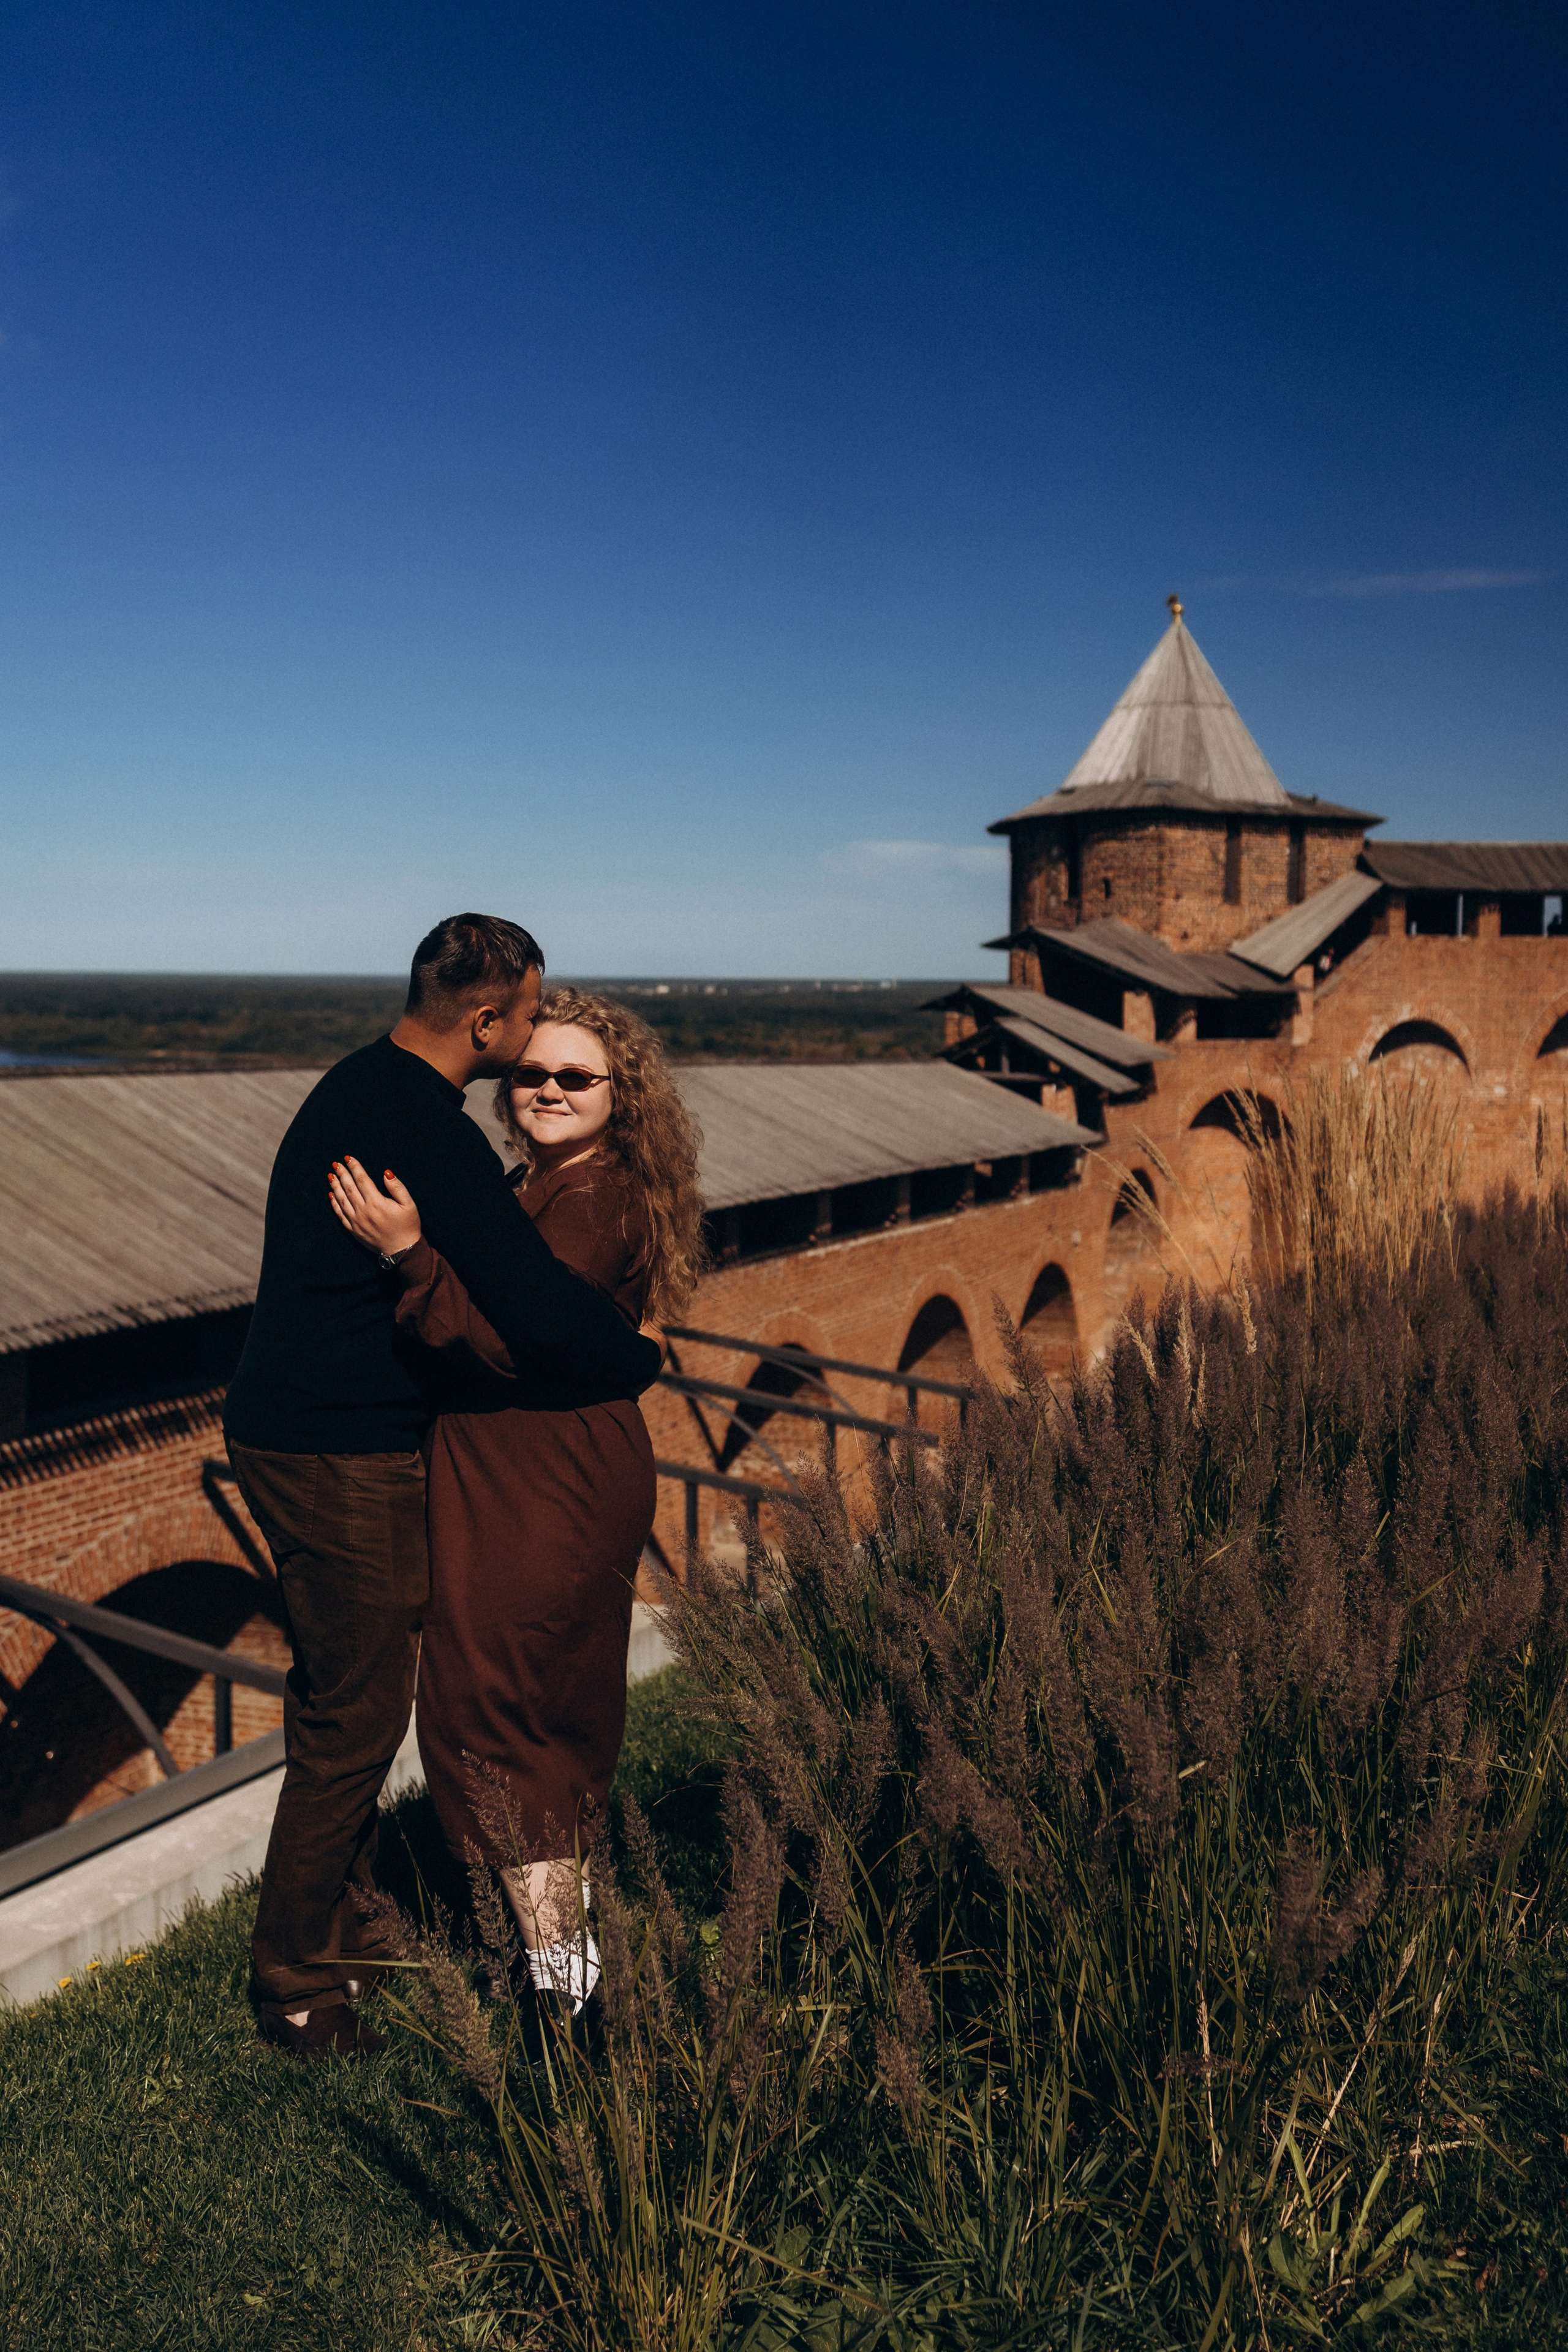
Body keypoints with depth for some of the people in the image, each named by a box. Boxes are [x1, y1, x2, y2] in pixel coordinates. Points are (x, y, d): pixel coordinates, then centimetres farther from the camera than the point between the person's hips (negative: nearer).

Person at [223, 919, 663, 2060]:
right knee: (357, 1715, 3)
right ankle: (298, 1984, 20)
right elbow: (544, 1319, -27)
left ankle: (337, 1924, 38)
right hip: (342, 1457, -10)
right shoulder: (430, 1136, -23)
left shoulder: (360, 1088, 10)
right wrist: (644, 1355, -8)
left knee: (345, 1693, 21)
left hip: (292, 1436, 10)